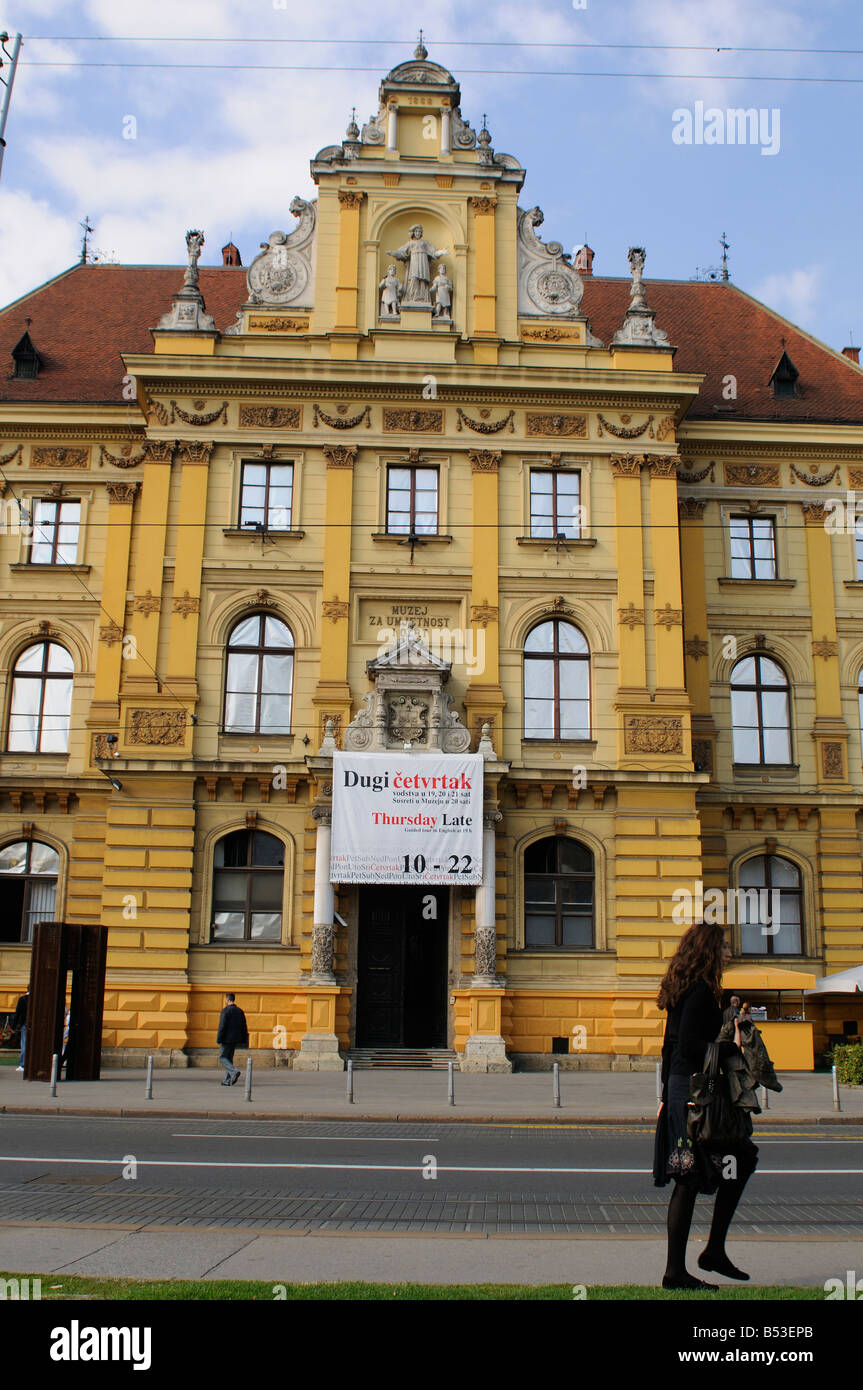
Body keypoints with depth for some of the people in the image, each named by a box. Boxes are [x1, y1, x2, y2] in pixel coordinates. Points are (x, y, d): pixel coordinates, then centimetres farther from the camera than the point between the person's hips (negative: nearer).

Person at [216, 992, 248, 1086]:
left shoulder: (225, 1010, -11)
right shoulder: (240, 1011, 11)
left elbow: (222, 1026, -16)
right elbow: (244, 1027, 13)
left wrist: (219, 1040, -13)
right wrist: (244, 1041, 17)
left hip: (227, 1039, -7)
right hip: (235, 1040, 7)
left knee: (222, 1058, -1)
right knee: (229, 1058, 13)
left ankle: (234, 1071, -22)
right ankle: (227, 1080, 11)